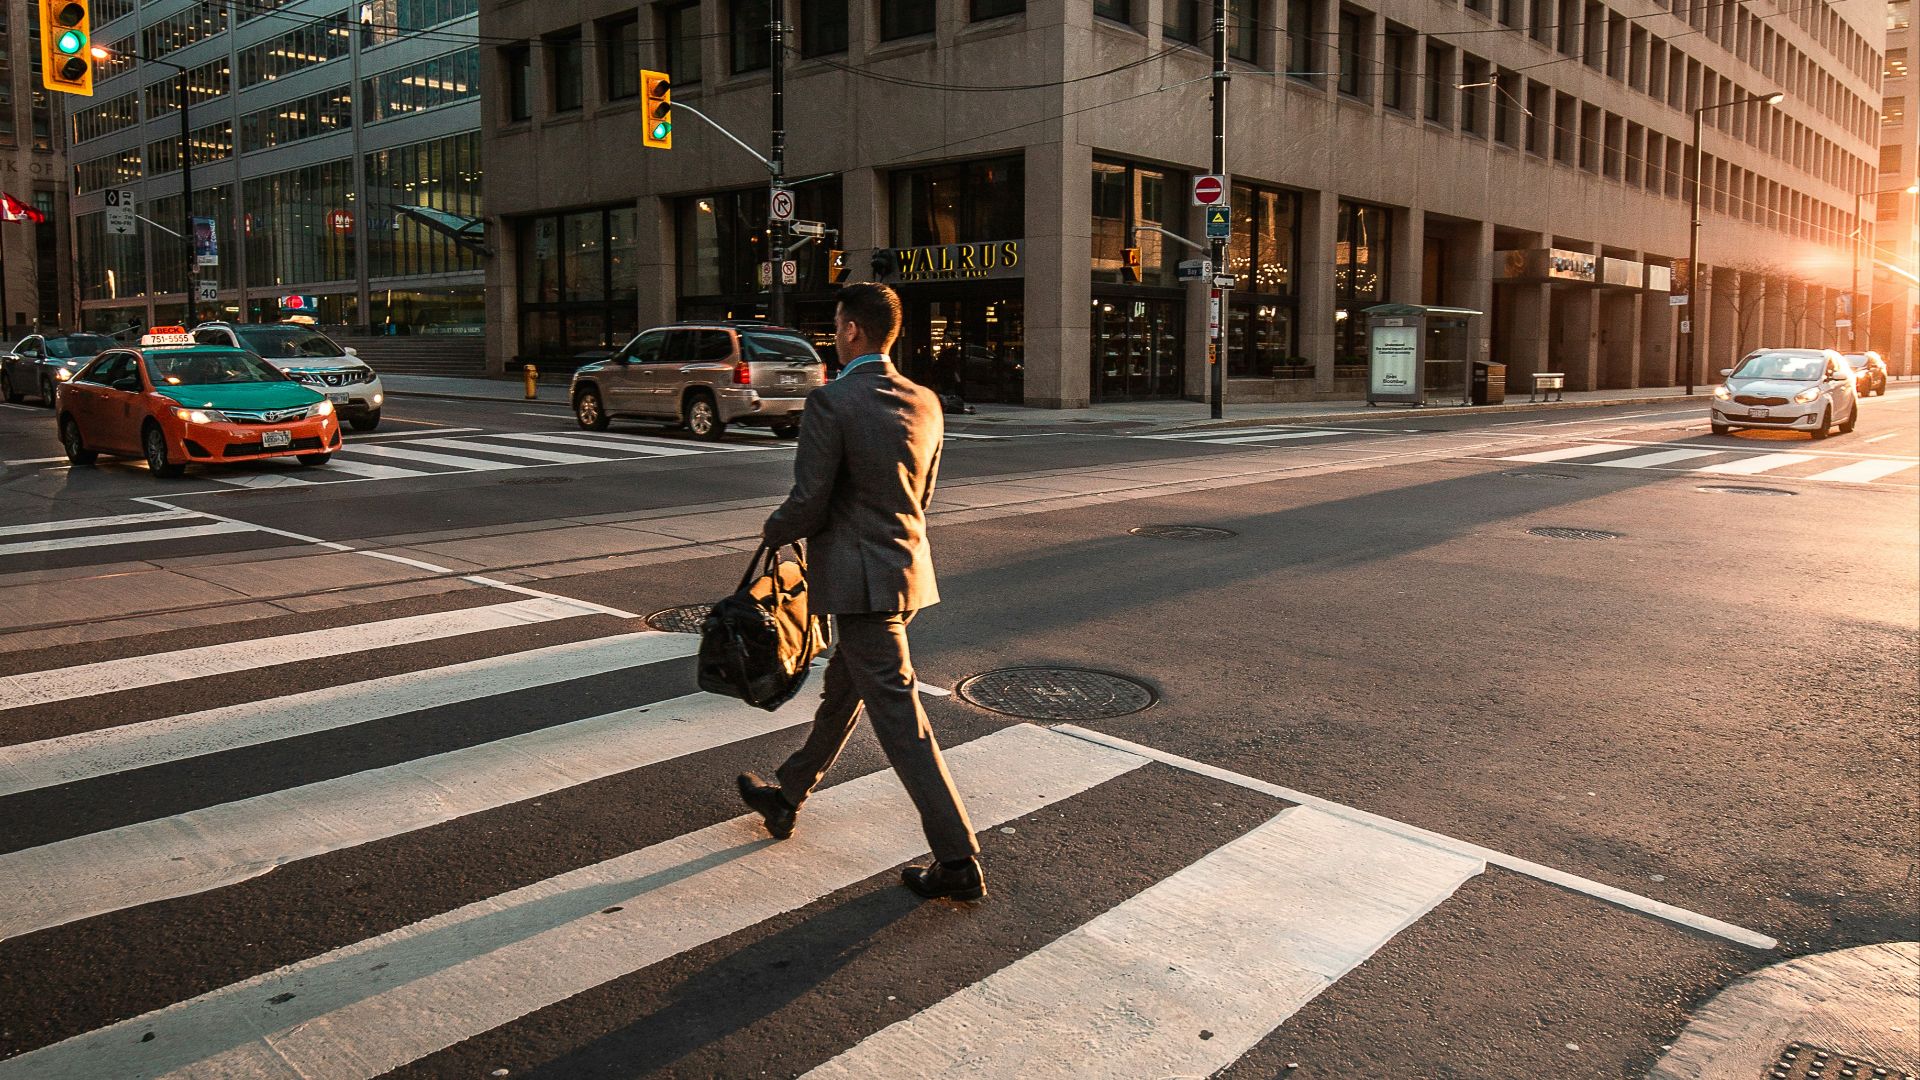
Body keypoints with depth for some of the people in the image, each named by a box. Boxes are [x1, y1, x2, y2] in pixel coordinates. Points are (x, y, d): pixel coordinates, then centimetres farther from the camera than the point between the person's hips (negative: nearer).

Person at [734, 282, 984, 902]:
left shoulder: (831, 402, -16)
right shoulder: (924, 403, 7)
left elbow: (808, 504, -16)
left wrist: (774, 530, 4)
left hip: (861, 581, -9)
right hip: (908, 566, 9)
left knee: (899, 717, -5)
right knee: (841, 690, 23)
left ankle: (957, 861, -2)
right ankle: (786, 798, 43)